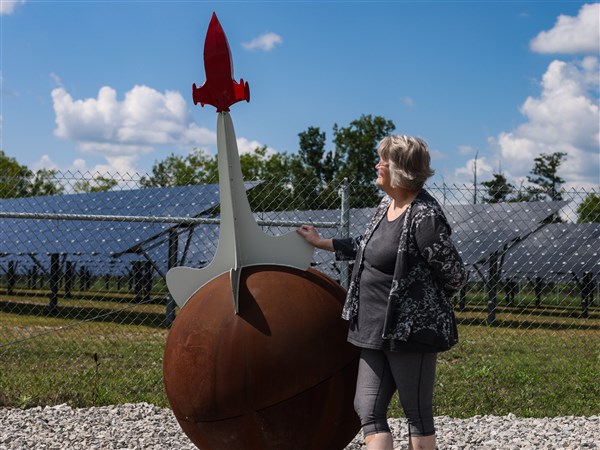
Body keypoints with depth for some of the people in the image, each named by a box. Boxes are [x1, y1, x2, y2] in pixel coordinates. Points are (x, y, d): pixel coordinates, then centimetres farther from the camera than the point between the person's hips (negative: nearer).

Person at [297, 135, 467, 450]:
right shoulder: (386, 206, 10)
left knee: (417, 415, 3)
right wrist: (321, 243, 32)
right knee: (368, 409, 6)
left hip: (411, 330, -9)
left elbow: (455, 274, -11)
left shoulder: (424, 215, -18)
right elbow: (366, 247, 27)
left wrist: (423, 302, 5)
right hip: (376, 330, 9)